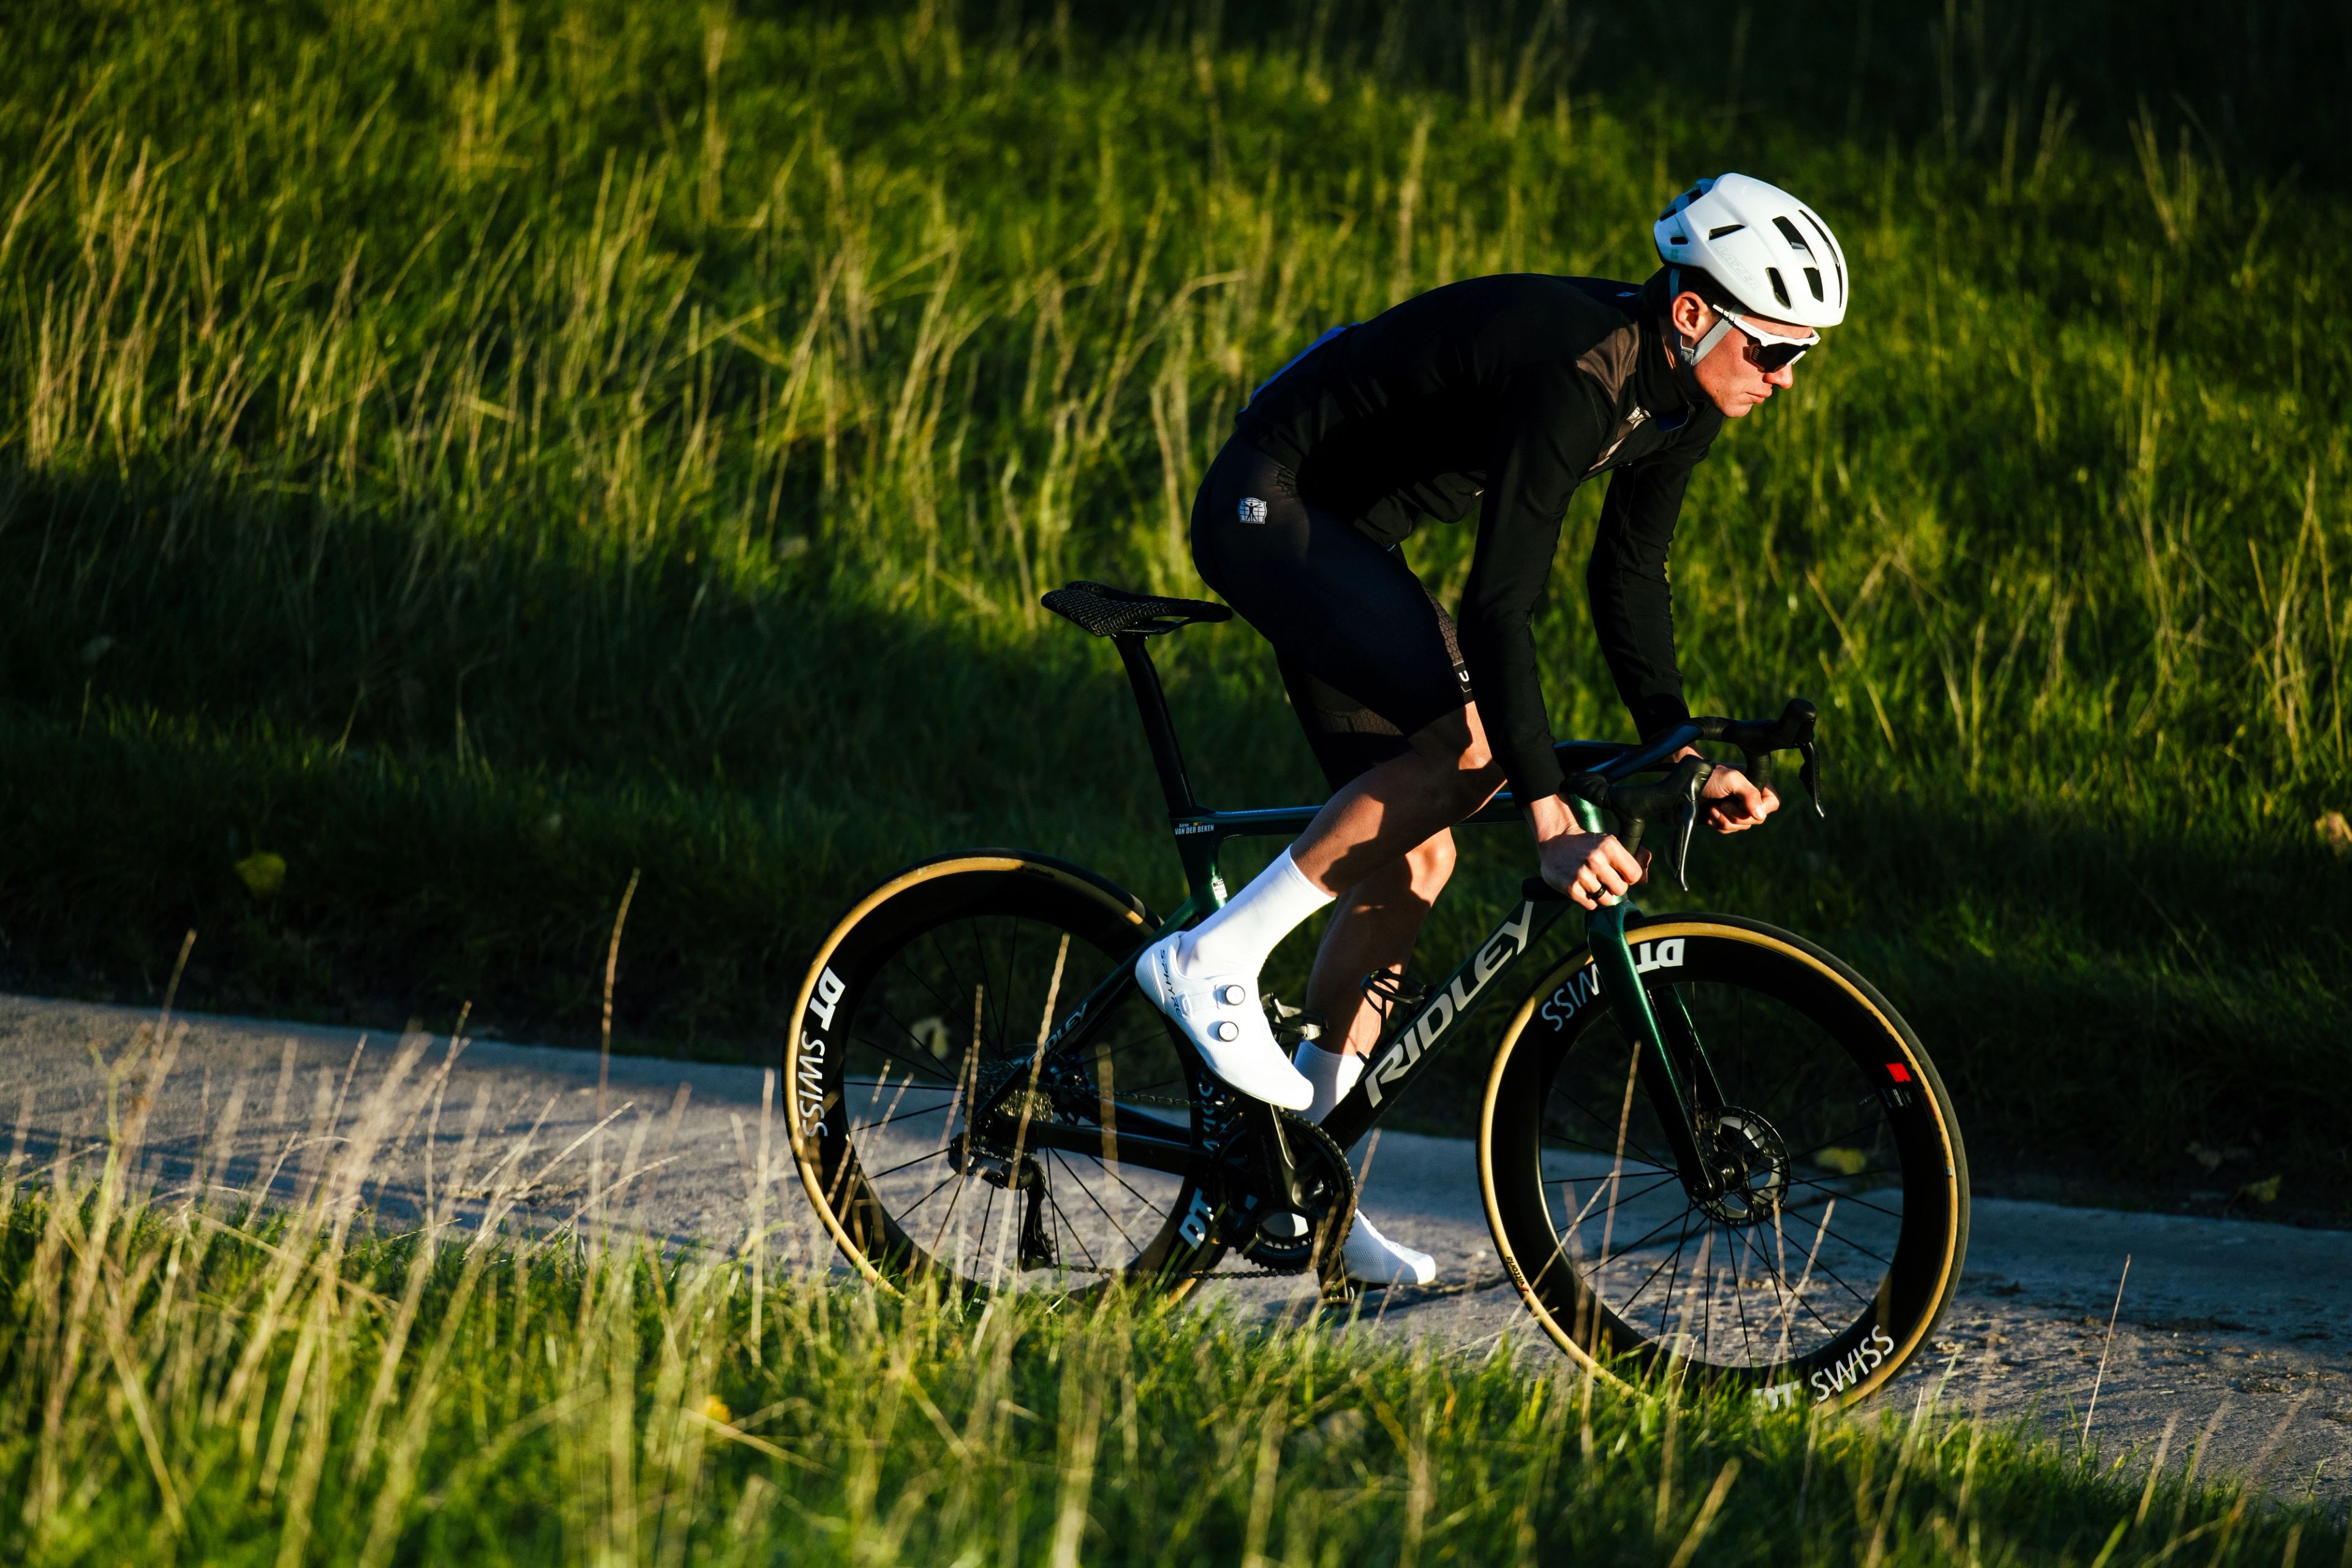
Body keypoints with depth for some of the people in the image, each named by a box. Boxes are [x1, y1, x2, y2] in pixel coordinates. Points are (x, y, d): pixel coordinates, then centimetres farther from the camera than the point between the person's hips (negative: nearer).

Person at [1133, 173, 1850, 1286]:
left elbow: (1627, 578, 8)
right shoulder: (1576, 371, -31)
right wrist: (1551, 823, -39)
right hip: (1269, 505, -10)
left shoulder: (1681, 393, -4)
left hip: (1345, 532, 10)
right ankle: (1213, 959, -17)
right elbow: (1500, 605, -35)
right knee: (1471, 740, -27)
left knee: (1412, 854, 5)